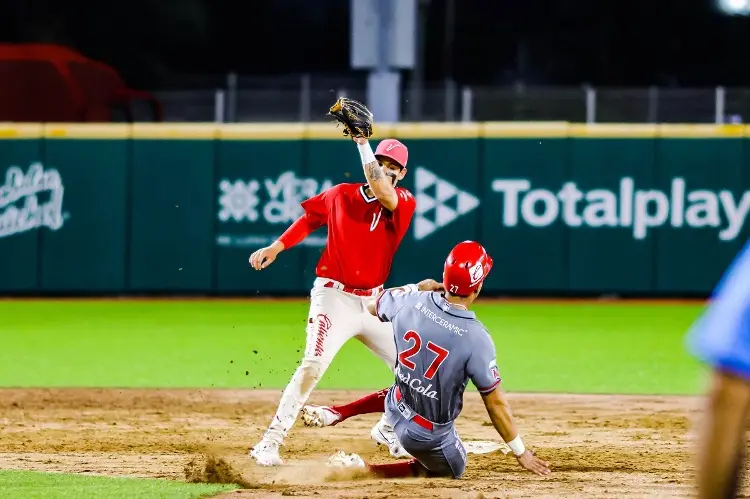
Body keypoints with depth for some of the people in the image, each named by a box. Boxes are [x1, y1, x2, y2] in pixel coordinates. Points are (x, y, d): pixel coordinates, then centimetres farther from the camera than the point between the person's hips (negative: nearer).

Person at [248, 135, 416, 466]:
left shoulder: (404, 204, -3)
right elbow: (309, 218, 15)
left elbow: (381, 190, -25)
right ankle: (268, 444, -21)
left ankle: (388, 429, 32)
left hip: (373, 303, 3)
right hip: (334, 298, -3)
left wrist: (362, 141, -25)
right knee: (312, 366, -22)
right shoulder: (340, 195, 0)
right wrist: (276, 247, 5)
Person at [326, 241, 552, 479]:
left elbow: (373, 305, 10)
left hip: (397, 409, 6)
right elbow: (495, 403, -19)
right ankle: (361, 470, 1)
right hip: (429, 436, -6)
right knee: (452, 468, 22)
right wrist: (520, 452, -8)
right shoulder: (476, 338, -27)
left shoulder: (411, 301, -14)